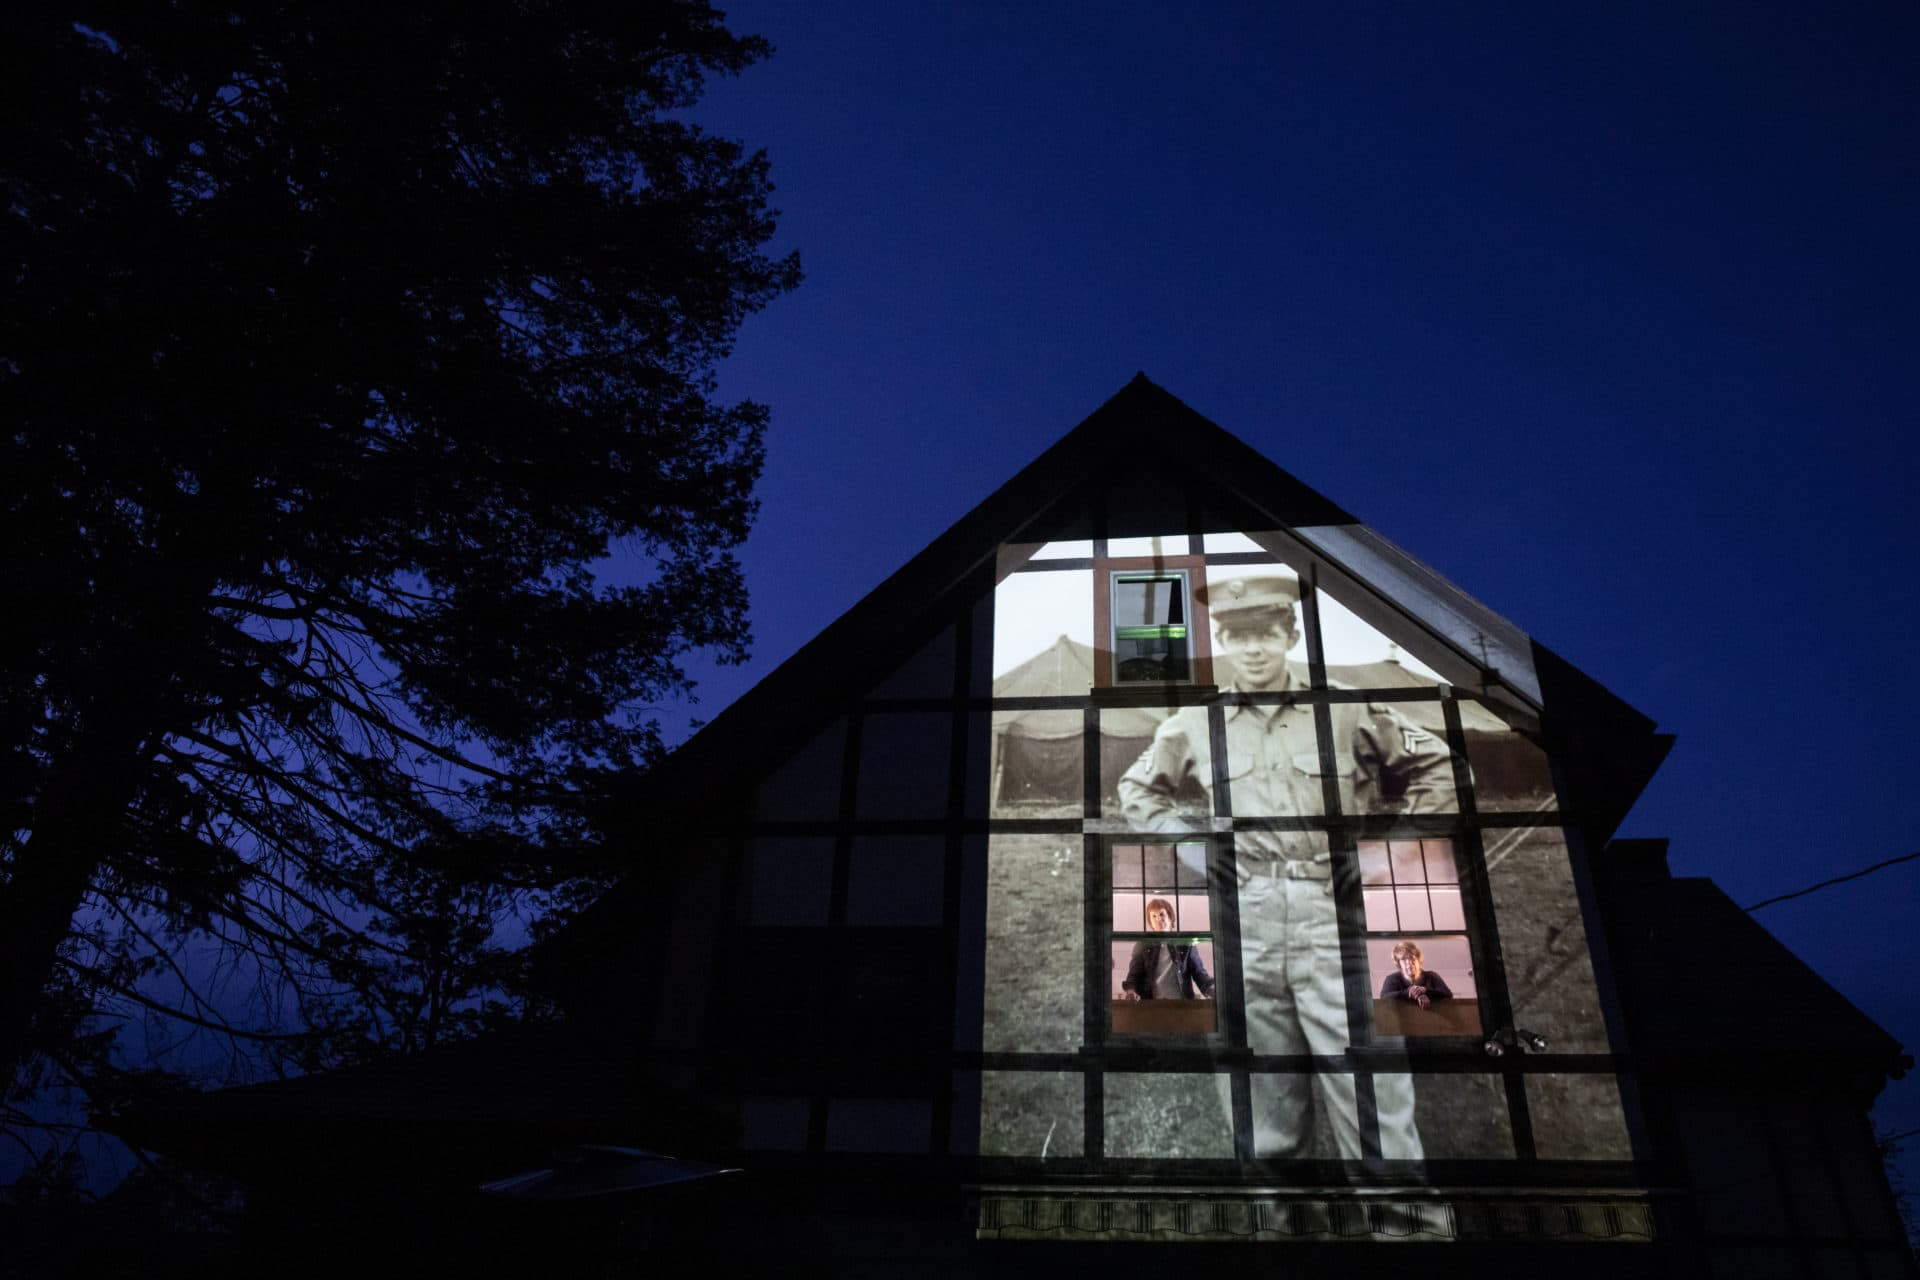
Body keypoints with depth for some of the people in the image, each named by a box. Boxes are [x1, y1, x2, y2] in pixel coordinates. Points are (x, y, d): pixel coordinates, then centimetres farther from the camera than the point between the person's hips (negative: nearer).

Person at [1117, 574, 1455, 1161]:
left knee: (1373, 1109, -2)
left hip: (1335, 922, -2)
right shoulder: (1194, 724, 7)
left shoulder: (1348, 710, 2)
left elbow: (1436, 767, 13)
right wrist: (1183, 838, 8)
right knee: (1267, 1123, 12)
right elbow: (1137, 789, 24)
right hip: (1242, 929, 2)